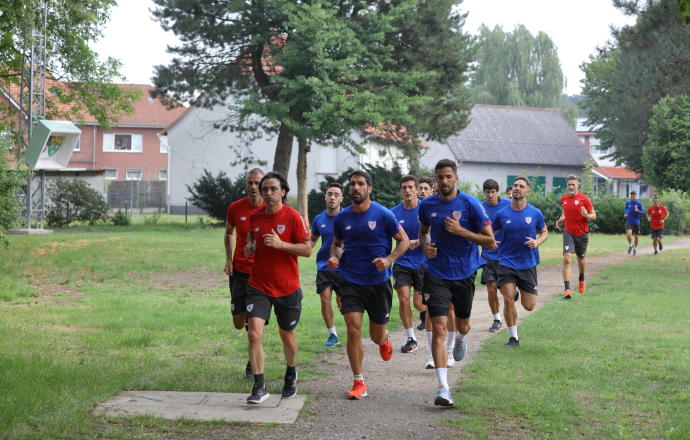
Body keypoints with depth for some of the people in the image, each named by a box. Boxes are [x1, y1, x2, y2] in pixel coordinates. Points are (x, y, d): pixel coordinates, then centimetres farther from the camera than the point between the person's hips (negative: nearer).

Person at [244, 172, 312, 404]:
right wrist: (249, 247, -3)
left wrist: (281, 244, -23)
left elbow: (307, 249, -11)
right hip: (258, 286, 2)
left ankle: (291, 374, 42)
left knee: (287, 336, 14)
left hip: (287, 288, -2)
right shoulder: (255, 216, 3)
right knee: (254, 333, -15)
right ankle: (259, 386, -9)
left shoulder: (293, 217, -9)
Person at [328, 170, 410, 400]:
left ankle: (385, 340, 50)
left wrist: (389, 260, -17)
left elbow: (404, 240, -1)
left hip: (378, 281, -1)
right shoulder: (342, 217, 2)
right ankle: (358, 383, -3)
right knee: (353, 330, -13)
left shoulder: (383, 215, -8)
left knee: (377, 336, 9)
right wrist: (334, 257, -4)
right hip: (350, 281, 1)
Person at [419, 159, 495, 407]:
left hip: (465, 273, 0)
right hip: (437, 273, 0)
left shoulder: (470, 204, -9)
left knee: (463, 325, 17)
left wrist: (461, 231, -20)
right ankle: (443, 388, -15)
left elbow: (491, 242, -9)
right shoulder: (427, 205, 1)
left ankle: (461, 339, 57)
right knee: (439, 328, -13)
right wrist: (425, 246, -1)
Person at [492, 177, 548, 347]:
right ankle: (513, 337, 5)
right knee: (508, 300, -14)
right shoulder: (502, 214, -2)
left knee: (529, 306, 2)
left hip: (528, 264, 1)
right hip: (506, 263, -1)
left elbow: (544, 232, 13)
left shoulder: (535, 213, -1)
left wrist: (537, 242, -8)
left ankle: (516, 294, 39)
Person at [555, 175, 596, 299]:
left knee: (580, 259, 16)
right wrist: (561, 219, 1)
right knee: (566, 258, -16)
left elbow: (594, 215, -5)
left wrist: (586, 215, -27)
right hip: (568, 232, 1)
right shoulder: (563, 199, 3)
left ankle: (581, 280, 47)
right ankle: (566, 288, -19)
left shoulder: (584, 199, -8)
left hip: (582, 233, -1)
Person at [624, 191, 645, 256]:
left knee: (636, 236, 8)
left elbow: (643, 211, -5)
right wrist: (626, 213, -1)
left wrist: (638, 211, -25)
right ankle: (630, 245, 6)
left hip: (636, 222, -1)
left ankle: (635, 248, 33)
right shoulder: (628, 202, 1)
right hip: (629, 222, 1)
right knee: (629, 234, -21)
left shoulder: (639, 203, -8)